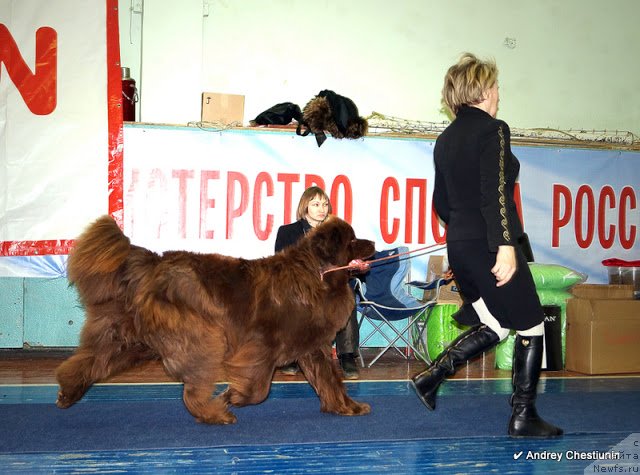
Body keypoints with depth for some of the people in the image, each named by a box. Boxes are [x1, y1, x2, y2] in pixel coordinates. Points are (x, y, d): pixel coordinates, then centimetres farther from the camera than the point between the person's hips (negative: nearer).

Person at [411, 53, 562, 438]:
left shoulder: (446, 138, 12)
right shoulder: (492, 130, -11)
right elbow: (495, 193, -21)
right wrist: (505, 245, -25)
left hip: (459, 247, 8)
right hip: (489, 245, -8)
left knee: (495, 326, 20)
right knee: (531, 328, 6)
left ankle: (431, 377, 10)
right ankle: (524, 417, 10)